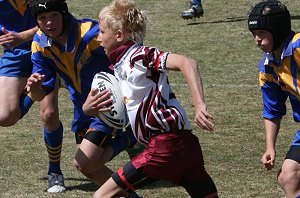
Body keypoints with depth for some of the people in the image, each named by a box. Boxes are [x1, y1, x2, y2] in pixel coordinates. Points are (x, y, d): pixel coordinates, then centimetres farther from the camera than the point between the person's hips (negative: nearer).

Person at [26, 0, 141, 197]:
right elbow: (42, 95, -7)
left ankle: (125, 139, 5)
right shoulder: (40, 44, -10)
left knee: (84, 164, -16)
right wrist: (34, 88, -33)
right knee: (91, 167, 15)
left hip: (109, 105, -7)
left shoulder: (91, 34, -29)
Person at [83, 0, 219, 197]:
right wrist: (90, 107, 4)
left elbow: (186, 62, -21)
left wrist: (200, 105, -29)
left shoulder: (139, 55, -8)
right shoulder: (120, 65, 20)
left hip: (165, 145, -9)